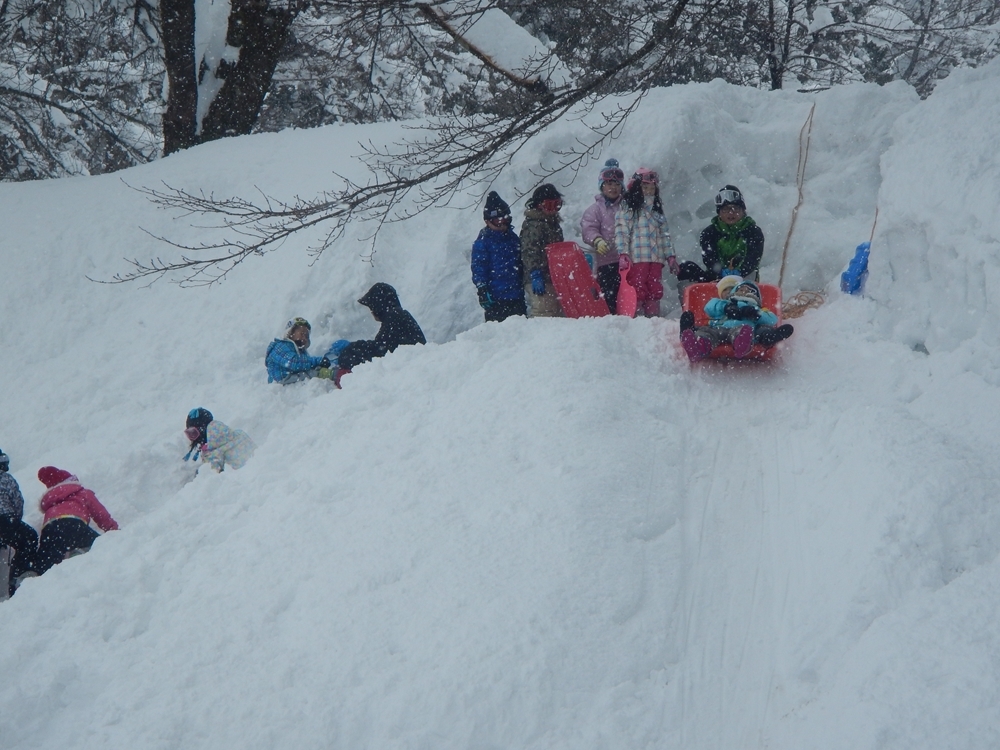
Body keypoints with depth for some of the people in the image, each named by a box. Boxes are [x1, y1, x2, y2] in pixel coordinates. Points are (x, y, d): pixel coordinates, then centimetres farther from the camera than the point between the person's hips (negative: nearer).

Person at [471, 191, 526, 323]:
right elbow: (478, 268, -6)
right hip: (495, 298, -6)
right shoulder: (482, 241, -2)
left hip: (516, 296, 6)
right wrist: (482, 290, -14)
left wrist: (523, 286, 24)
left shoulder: (513, 239, 17)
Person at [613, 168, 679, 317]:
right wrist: (623, 253, -16)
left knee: (655, 291, 4)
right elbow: (621, 230, -6)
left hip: (656, 258, 6)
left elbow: (665, 234, 22)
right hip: (636, 258, -6)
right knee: (637, 291, -11)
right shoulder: (628, 207, 2)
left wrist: (670, 256, 15)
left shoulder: (657, 209, 22)